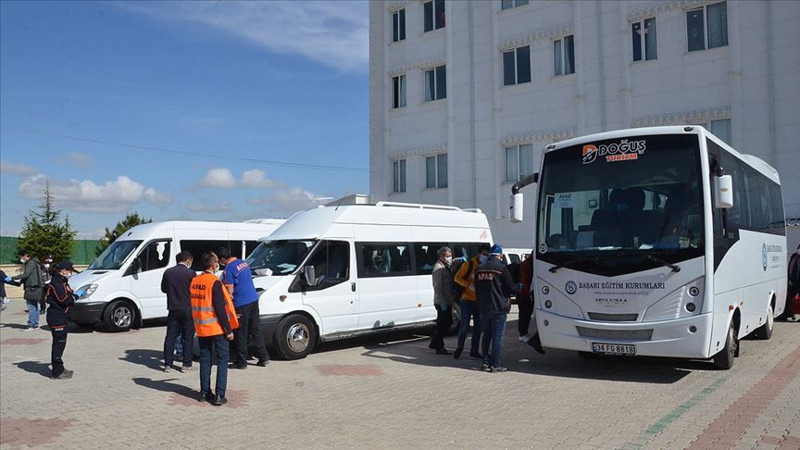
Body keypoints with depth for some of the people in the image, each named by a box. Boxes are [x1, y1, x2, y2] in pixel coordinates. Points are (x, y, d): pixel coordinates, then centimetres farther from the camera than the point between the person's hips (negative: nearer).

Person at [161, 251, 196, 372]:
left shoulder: (168, 272, 1)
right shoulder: (190, 273, -11)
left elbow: (163, 289, 12)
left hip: (173, 310, 3)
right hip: (187, 310, -3)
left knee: (170, 337, 10)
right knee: (188, 337, 7)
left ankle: (168, 364, 10)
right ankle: (186, 364, 8)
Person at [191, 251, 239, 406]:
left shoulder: (194, 281, 5)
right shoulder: (214, 282, -17)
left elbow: (194, 304, 13)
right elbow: (220, 308, -19)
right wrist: (228, 330, -14)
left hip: (201, 328, 7)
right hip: (217, 328, -6)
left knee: (205, 360, 16)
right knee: (222, 360, 2)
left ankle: (204, 392, 21)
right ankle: (219, 395, -2)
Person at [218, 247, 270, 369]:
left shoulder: (229, 269, -13)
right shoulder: (243, 263, 11)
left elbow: (230, 290, -13)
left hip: (241, 304, -8)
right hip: (253, 299, 8)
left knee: (241, 334, 2)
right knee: (256, 329, 13)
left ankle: (241, 362, 10)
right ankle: (264, 357, 15)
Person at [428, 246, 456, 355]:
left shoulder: (446, 267, 14)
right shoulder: (438, 268, -16)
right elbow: (437, 287, -21)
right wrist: (442, 303, -25)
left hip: (447, 301, 10)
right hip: (442, 302, -10)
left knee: (447, 322, 17)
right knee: (442, 324, -1)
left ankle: (434, 343, 27)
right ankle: (439, 348, 9)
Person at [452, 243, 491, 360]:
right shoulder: (469, 264, -7)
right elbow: (457, 278, -10)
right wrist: (469, 285, -23)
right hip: (467, 300, -5)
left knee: (478, 327, 8)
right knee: (465, 326, -2)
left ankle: (474, 351, 17)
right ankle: (459, 347, 18)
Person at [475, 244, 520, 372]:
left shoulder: (479, 269, 9)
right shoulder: (501, 268, -12)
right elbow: (512, 287, -8)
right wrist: (519, 287, 12)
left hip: (484, 308, 6)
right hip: (499, 308, -6)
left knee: (486, 335, 14)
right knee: (498, 336, -1)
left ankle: (486, 363, 15)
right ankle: (495, 365, 0)